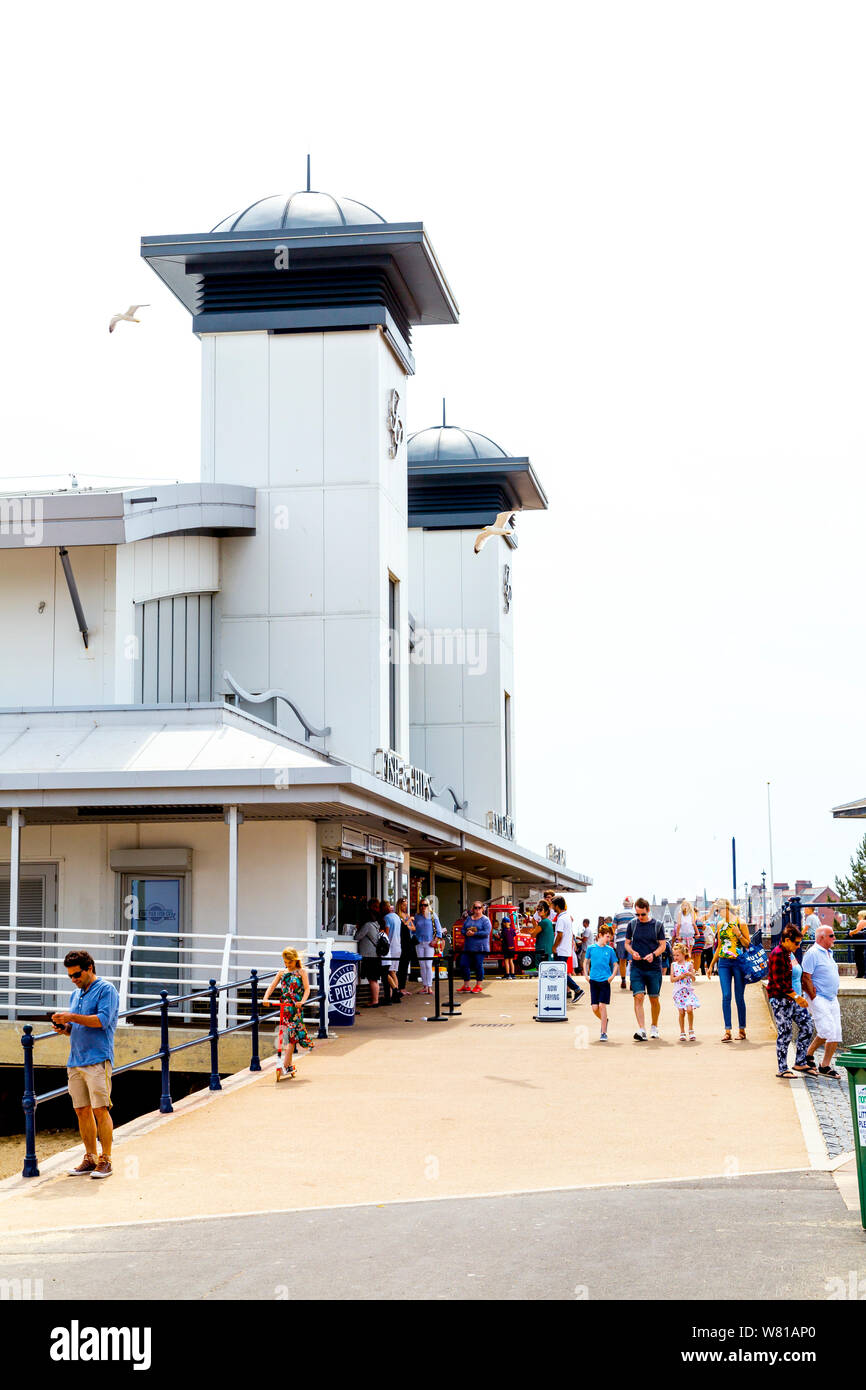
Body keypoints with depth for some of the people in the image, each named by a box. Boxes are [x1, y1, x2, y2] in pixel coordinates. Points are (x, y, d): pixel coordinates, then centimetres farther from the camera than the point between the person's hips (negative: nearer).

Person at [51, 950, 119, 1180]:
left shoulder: (106, 990, -3)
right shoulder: (75, 994, 21)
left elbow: (102, 1020, -15)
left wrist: (71, 1017, -15)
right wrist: (64, 1028, 5)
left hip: (98, 1059, -7)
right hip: (75, 1061, 7)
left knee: (100, 1110, -9)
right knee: (82, 1110, 6)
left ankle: (105, 1160, -4)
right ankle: (90, 1158, 14)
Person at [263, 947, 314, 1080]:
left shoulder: (301, 972, 3)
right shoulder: (281, 972, 13)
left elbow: (307, 989, -5)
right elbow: (272, 986, 6)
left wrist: (302, 1001, -23)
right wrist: (265, 998, -12)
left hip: (296, 1008, -4)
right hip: (283, 1007, 4)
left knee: (291, 1035, -11)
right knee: (285, 1036, 5)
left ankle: (285, 1066, -15)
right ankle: (290, 1066, 13)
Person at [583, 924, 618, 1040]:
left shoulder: (610, 950, 3)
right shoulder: (591, 948, 4)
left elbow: (615, 965, 10)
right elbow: (586, 962, 14)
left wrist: (613, 976, -4)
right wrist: (586, 975, 4)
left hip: (605, 981, -1)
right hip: (593, 980, 1)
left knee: (602, 1005, -9)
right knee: (595, 1008, -1)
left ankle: (604, 1033, -3)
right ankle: (604, 1021, 29)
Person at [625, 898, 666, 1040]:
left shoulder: (657, 925, 1)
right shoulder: (632, 924, 5)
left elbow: (663, 945, 3)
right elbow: (627, 943, 12)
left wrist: (653, 954, -16)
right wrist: (632, 952, -9)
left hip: (654, 967, 0)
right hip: (637, 968, 0)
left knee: (654, 999, 8)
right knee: (638, 997, -13)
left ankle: (654, 1026, 29)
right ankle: (641, 1030, -17)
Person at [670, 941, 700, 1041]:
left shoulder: (689, 964, 3)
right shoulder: (673, 965, 6)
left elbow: (693, 979, 5)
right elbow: (672, 979, 3)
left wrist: (690, 974, -16)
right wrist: (680, 977, -12)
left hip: (688, 991, -1)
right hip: (678, 991, 1)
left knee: (689, 1009, -16)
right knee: (681, 1012, -1)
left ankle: (691, 1029, 2)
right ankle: (682, 1032, 11)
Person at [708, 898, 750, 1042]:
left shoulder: (740, 923, -3)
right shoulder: (720, 925, 11)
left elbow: (748, 945, -3)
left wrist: (738, 934, -17)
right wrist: (712, 964, 19)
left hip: (739, 962, -4)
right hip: (724, 963, 4)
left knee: (739, 997, 1)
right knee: (726, 996, -5)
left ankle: (742, 1030, 12)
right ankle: (727, 1031, -6)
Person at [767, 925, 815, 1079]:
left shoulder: (790, 954, 14)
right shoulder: (778, 954, -15)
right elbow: (779, 982, -21)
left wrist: (800, 996, 18)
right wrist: (797, 997, -22)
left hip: (794, 999, 9)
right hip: (780, 1000, -9)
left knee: (808, 1026, 5)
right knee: (785, 1034, -5)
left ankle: (800, 1062, 14)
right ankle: (782, 1069, 3)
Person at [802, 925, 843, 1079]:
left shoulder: (829, 953, 16)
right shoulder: (812, 953, -12)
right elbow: (806, 978, -16)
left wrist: (835, 994, 18)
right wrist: (814, 998, -16)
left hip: (832, 999, 9)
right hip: (819, 999, -9)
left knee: (836, 1034, 4)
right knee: (827, 1031, -17)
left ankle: (826, 1065, 11)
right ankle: (808, 1054, 3)